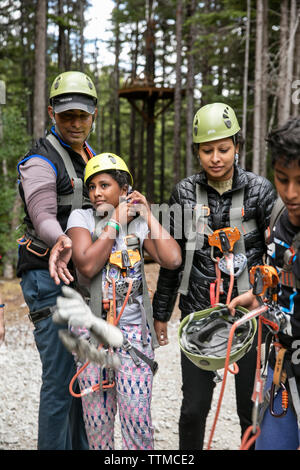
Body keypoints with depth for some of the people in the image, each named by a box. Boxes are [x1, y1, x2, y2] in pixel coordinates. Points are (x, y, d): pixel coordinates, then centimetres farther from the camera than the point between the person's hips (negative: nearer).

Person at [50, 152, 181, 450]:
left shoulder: (139, 223, 7)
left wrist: (148, 215, -2)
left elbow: (172, 260, -9)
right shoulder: (81, 218, 1)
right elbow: (87, 266, -16)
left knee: (137, 418, -4)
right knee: (97, 420, 5)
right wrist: (116, 222, -9)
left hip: (134, 330, 1)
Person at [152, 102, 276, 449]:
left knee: (252, 406, 6)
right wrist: (161, 312, 11)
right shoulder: (185, 193, 2)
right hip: (197, 313, 1)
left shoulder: (259, 190, -3)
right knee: (193, 407, 5)